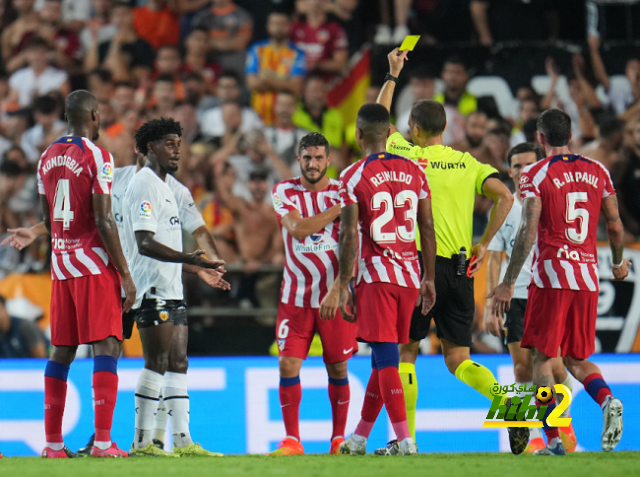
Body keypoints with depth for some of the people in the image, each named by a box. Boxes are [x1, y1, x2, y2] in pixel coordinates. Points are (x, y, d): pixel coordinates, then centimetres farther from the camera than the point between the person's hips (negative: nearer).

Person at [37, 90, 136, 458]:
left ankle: (53, 442, 9)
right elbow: (104, 221, -15)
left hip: (61, 263, 7)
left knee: (62, 351, 10)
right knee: (106, 346, -7)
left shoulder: (48, 158, 11)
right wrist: (126, 274, -11)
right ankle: (103, 441, -15)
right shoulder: (98, 158, -11)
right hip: (94, 264, -7)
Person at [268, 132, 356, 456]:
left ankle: (339, 438, 15)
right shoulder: (284, 193, 0)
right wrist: (338, 208, -19)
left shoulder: (343, 192, 2)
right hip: (296, 295, 0)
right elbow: (298, 229, -17)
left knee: (337, 368, 4)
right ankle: (291, 440, 2)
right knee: (288, 364, -6)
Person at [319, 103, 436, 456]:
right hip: (410, 275, 5)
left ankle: (405, 439, -14)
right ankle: (359, 437, 23)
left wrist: (343, 286, -6)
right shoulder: (414, 171, 7)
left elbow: (349, 236, -11)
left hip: (376, 274, -5)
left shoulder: (353, 177, -8)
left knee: (386, 358, -5)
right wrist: (429, 278, 16)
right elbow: (427, 227, 9)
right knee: (384, 357, 13)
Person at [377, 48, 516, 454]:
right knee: (458, 359, 8)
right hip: (459, 268, 4)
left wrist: (393, 76, 23)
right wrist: (484, 245, 0)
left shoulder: (407, 156, -2)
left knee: (405, 352, 7)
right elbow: (505, 197, -6)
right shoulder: (467, 163, 6)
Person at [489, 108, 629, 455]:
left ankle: (553, 440, -7)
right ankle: (607, 399, -15)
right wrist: (618, 263, 29)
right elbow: (615, 224, 10)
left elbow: (528, 233, -13)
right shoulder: (597, 171, 9)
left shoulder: (536, 175, -5)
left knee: (542, 358, 3)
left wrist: (508, 283, -10)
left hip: (552, 274, -5)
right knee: (577, 358, 15)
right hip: (588, 277, 5)